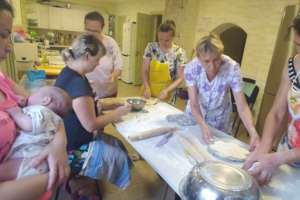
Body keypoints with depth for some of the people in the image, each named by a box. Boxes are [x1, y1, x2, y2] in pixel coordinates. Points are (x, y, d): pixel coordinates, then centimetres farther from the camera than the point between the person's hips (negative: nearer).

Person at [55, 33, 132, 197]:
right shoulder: (77, 82, -30)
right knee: (120, 157, 2)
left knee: (116, 143, 12)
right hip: (73, 150, -9)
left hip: (72, 138, 9)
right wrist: (117, 113, -13)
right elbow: (91, 125, -26)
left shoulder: (69, 73, 2)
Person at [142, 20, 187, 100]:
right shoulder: (151, 47, -4)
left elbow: (180, 78, -7)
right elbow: (145, 71, -2)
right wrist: (147, 88, -15)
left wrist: (166, 91, -19)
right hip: (148, 92, 2)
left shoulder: (179, 52, -11)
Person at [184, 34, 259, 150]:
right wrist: (203, 125, -43)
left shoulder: (232, 68, -29)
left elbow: (242, 106, -28)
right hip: (195, 116, 1)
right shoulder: (191, 68, -27)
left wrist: (253, 132, -44)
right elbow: (193, 104, -25)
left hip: (220, 120, 0)